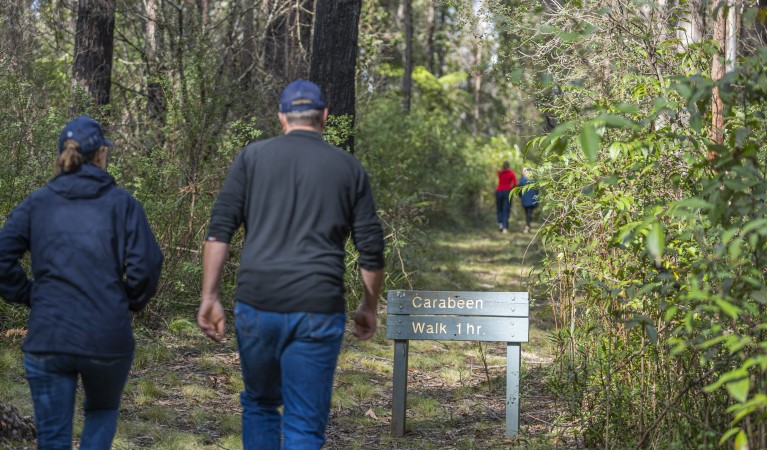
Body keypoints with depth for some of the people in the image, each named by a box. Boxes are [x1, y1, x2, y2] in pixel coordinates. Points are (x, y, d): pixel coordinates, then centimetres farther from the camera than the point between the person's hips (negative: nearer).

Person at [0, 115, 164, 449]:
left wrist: (28, 296, 8)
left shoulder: (36, 203, 6)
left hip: (47, 338, 1)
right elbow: (146, 265, -8)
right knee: (102, 411, 26)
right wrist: (128, 304, 8)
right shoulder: (121, 203, 1)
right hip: (107, 339, -1)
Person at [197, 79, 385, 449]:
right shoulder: (348, 167, 9)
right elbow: (371, 249, 8)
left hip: (257, 305, 1)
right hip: (317, 309, -1)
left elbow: (219, 231, -1)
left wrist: (209, 297, 1)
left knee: (259, 405, 21)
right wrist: (369, 307, 21)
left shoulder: (252, 157, 8)